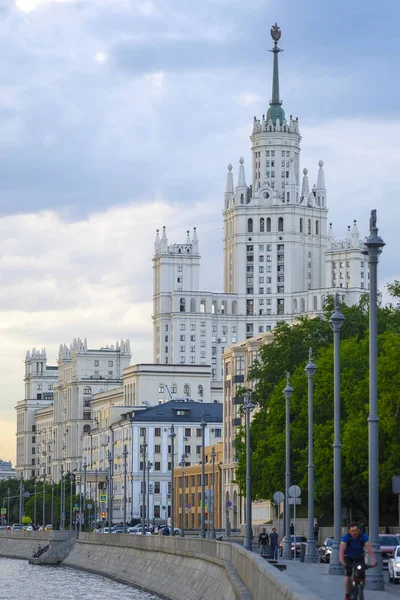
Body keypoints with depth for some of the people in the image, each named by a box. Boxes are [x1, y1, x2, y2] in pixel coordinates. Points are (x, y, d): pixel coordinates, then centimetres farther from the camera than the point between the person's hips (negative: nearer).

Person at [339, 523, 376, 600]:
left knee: (362, 576, -14)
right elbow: (341, 550, -35)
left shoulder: (363, 537, -24)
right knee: (348, 573, -25)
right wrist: (342, 561, -52)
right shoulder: (346, 537, -26)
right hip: (348, 558, -1)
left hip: (359, 558, 1)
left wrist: (373, 560, -49)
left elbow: (369, 549, -34)